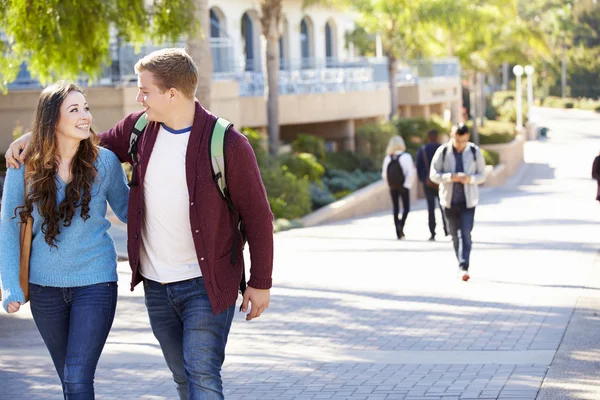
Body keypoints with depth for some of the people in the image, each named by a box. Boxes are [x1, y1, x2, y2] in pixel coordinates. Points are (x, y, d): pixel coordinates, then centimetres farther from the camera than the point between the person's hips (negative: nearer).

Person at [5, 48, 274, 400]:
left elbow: (257, 215, -7)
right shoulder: (139, 129, 3)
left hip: (207, 286, -6)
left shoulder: (227, 144, -13)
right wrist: (34, 139, 10)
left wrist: (261, 282, -4)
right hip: (156, 286, 6)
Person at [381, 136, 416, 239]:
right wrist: (408, 184, -7)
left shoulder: (387, 158, 0)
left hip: (392, 187, 4)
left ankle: (398, 232, 11)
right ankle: (401, 224, -20)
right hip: (403, 186, -4)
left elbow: (384, 174, 2)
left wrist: (390, 184, 11)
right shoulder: (406, 157, -11)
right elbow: (411, 173, -18)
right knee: (406, 207, 6)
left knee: (396, 208, 11)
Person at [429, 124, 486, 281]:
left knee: (466, 234, -13)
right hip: (450, 200, 1)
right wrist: (450, 177, -22)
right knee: (455, 235, 10)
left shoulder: (475, 152, -3)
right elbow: (433, 174, -4)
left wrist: (470, 179, -19)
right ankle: (461, 265, 25)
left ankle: (464, 267, -17)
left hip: (468, 201, -1)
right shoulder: (442, 152, -5)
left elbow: (482, 175, 2)